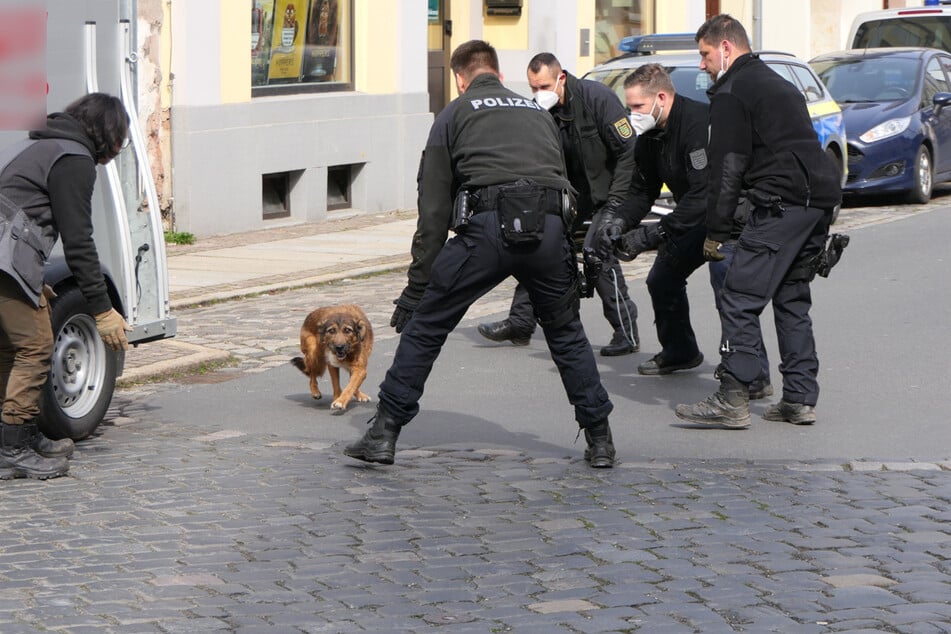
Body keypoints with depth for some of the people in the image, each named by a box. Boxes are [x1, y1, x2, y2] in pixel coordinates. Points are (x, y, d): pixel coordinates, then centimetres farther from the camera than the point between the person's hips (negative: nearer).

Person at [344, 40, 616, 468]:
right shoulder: (537, 112, 31)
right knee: (566, 333, 22)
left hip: (487, 225, -3)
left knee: (424, 326, 9)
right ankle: (600, 440, 22)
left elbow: (433, 209, 13)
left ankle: (384, 434, 7)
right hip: (548, 227, 3)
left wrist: (417, 287, 14)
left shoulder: (454, 114, 19)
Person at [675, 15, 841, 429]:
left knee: (740, 300, -8)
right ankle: (800, 399, 13)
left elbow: (728, 167, -7)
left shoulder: (730, 93, -1)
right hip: (822, 199, 9)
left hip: (783, 203, -9)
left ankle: (732, 400, -13)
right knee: (792, 299, 16)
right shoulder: (778, 84, 27)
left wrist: (715, 233, -3)